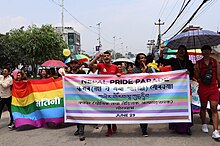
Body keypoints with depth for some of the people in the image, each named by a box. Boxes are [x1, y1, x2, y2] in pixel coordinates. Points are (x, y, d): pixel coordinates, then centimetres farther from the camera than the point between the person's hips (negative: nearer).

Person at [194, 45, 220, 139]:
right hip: (203, 88, 0)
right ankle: (204, 124, 34)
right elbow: (197, 77, 8)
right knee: (203, 107, 12)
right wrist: (201, 79, -8)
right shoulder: (198, 63, 3)